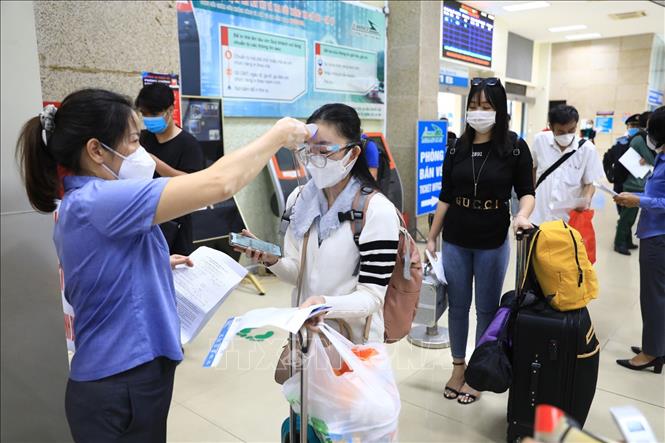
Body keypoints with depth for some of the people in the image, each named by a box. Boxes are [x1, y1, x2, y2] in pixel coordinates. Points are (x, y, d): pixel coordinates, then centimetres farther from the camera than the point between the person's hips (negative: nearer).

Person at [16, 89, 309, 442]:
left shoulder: (77, 205, 7)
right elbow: (218, 183, -32)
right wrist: (278, 136, -20)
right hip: (121, 390, -9)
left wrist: (158, 265, 12)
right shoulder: (99, 201, -25)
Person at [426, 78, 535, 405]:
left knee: (487, 308, 10)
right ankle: (458, 366, 29)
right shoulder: (457, 148, 2)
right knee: (457, 305, 12)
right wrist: (431, 237, 7)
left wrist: (522, 215, -23)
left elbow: (526, 191, -1)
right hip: (455, 241, 3)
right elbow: (445, 197, 6)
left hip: (493, 243, -2)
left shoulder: (515, 148, -5)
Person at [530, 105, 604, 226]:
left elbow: (590, 182, -1)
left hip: (569, 218, -1)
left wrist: (586, 200, -22)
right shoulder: (540, 140, -4)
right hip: (539, 216, 2)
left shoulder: (587, 149, -9)